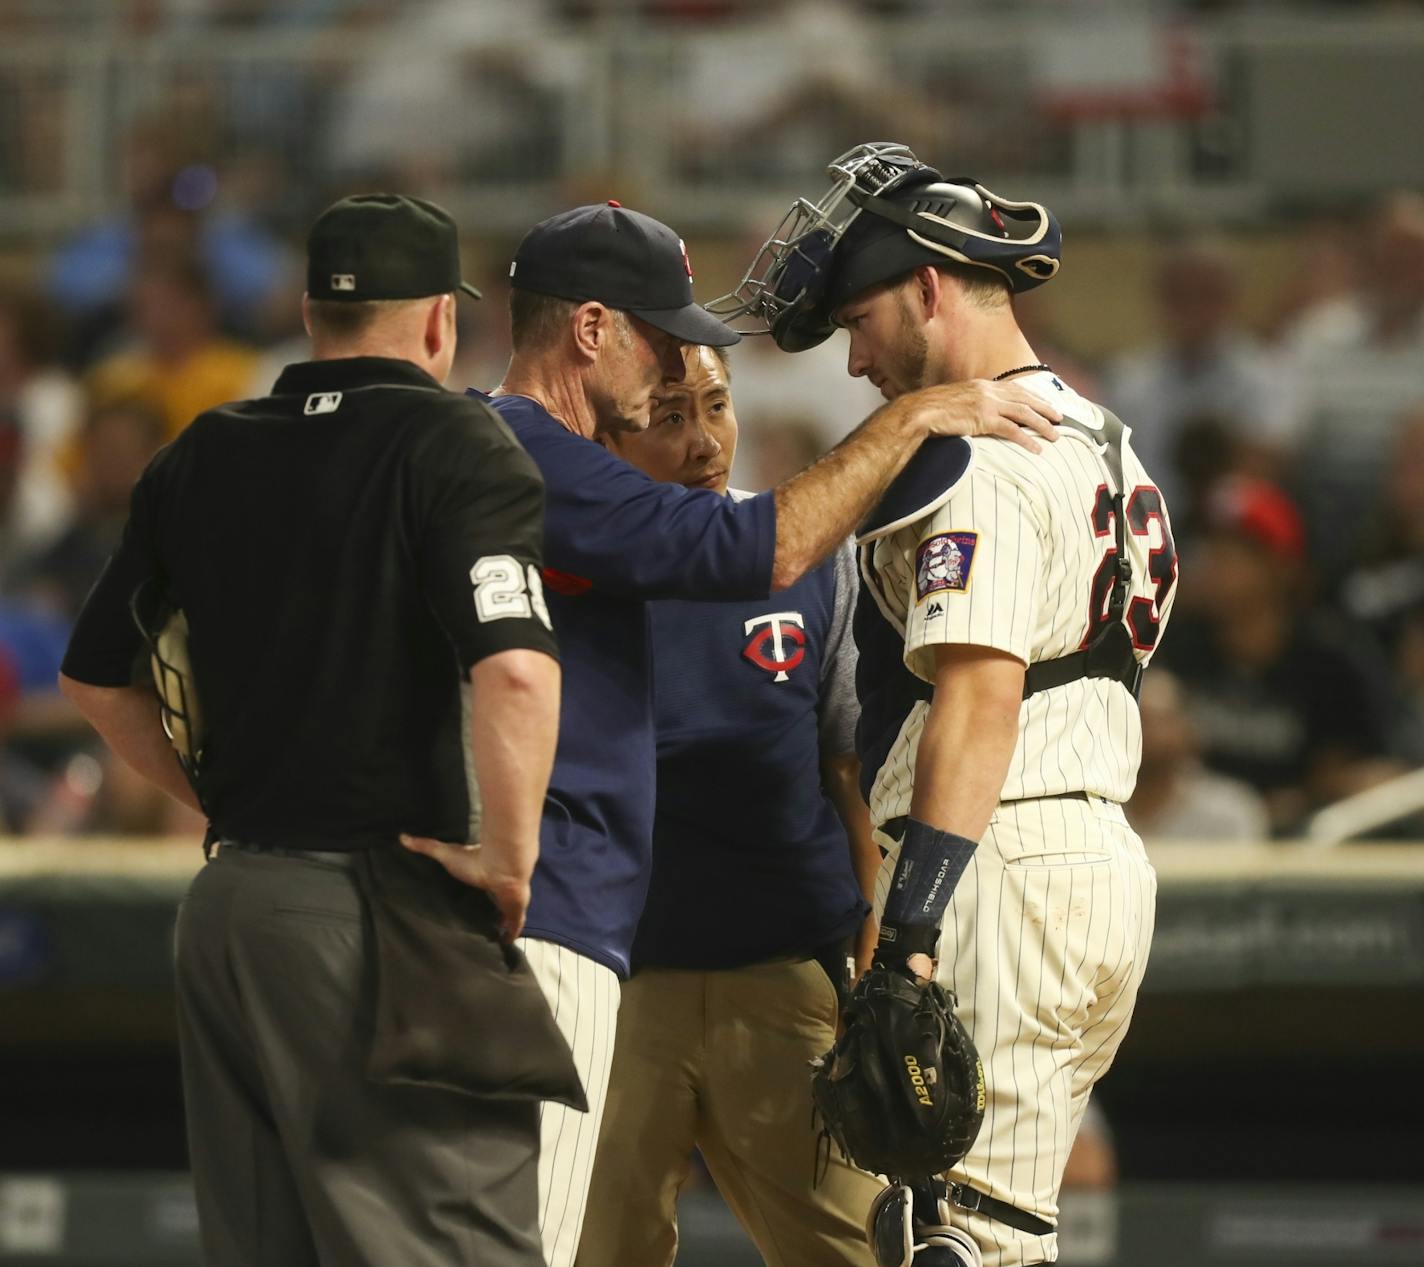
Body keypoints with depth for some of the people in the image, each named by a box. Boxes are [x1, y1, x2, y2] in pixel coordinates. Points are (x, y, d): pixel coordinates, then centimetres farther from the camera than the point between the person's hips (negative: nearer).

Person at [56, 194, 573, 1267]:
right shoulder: (453, 445, -7)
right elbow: (515, 666, -22)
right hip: (384, 914, -7)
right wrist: (509, 859, -12)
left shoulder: (201, 457, 12)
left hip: (229, 897, 7)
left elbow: (97, 678, 20)